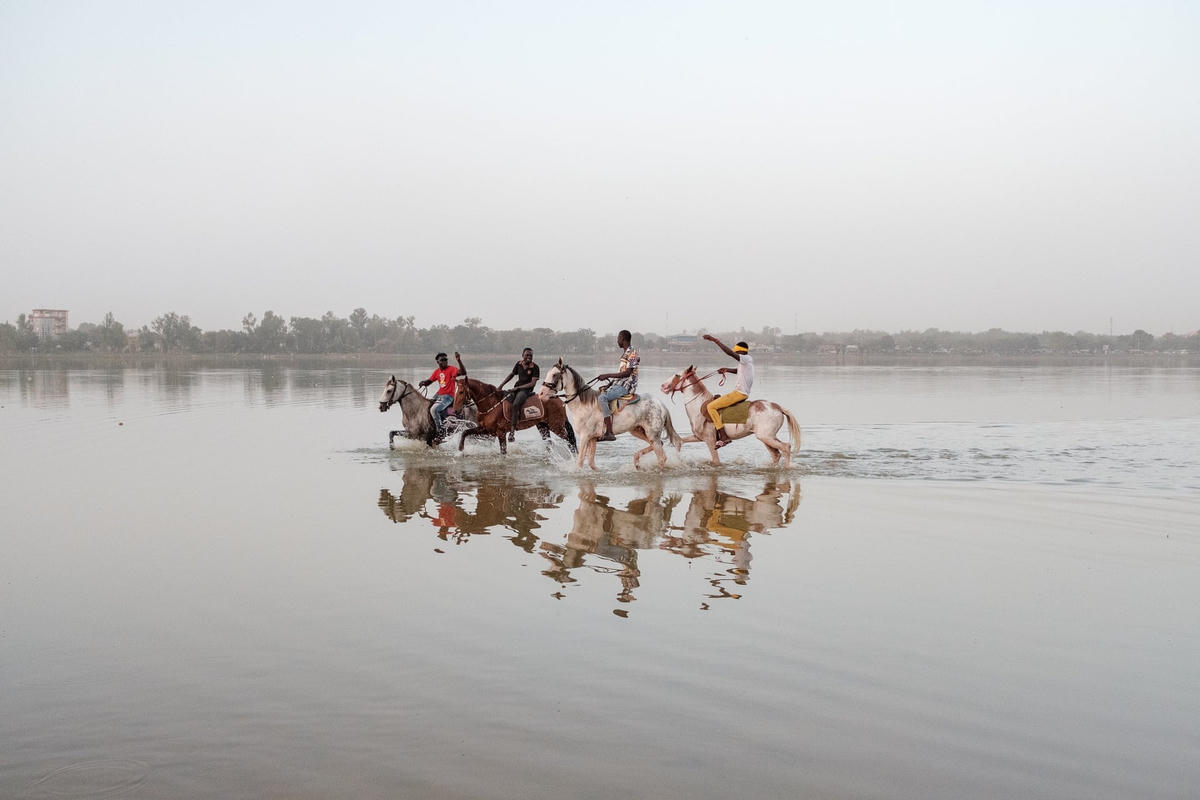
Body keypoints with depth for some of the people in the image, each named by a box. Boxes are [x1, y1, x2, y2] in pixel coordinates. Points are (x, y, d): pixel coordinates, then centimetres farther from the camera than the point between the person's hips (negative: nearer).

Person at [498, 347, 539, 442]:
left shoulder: (535, 367, -7)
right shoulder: (519, 364, 9)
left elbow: (533, 383, -12)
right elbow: (512, 374, 25)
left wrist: (518, 387, -16)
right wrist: (501, 385, 18)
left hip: (526, 390, -7)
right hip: (516, 389, 7)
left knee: (515, 405, -32)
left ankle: (512, 431, -37)